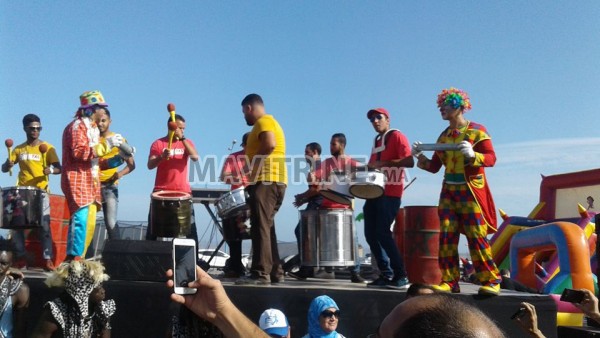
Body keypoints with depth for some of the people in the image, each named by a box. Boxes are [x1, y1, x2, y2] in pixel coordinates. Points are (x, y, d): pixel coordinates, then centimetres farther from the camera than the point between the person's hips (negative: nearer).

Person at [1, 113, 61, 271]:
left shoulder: (47, 148, -1)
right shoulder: (18, 149, 10)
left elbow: (59, 169, -8)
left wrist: (51, 170, -30)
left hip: (40, 192, -4)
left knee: (44, 226, -8)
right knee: (17, 225, 3)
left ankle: (48, 259, -6)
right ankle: (20, 257, 14)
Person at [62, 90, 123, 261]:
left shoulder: (92, 127, 22)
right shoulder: (77, 126, -8)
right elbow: (79, 152, -21)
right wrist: (105, 144, -22)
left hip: (91, 182, 10)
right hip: (78, 181, -9)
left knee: (90, 223, 8)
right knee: (81, 219, -17)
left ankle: (78, 258, 13)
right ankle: (74, 258, -16)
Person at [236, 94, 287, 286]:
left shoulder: (263, 121, -5)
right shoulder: (269, 122, 26)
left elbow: (269, 145, -22)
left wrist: (251, 163, -13)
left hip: (266, 181, -11)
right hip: (274, 181, 11)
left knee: (260, 227, -14)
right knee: (266, 228, 12)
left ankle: (261, 274, -16)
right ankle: (275, 272, 14)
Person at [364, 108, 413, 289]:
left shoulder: (397, 136, -4)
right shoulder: (376, 141, 20)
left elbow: (409, 162, -15)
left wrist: (383, 163, -21)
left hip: (390, 194, -8)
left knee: (382, 233, -13)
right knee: (371, 234, 4)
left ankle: (401, 277, -4)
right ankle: (386, 275, 12)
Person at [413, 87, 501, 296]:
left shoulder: (477, 130, -2)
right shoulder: (444, 135, 13)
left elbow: (491, 158, -11)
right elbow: (434, 166, 14)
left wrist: (472, 155, -29)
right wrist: (420, 157, -3)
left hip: (470, 191, -5)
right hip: (448, 191, 5)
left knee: (476, 236, -5)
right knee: (446, 236, -1)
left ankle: (491, 281, 7)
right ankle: (449, 281, 5)